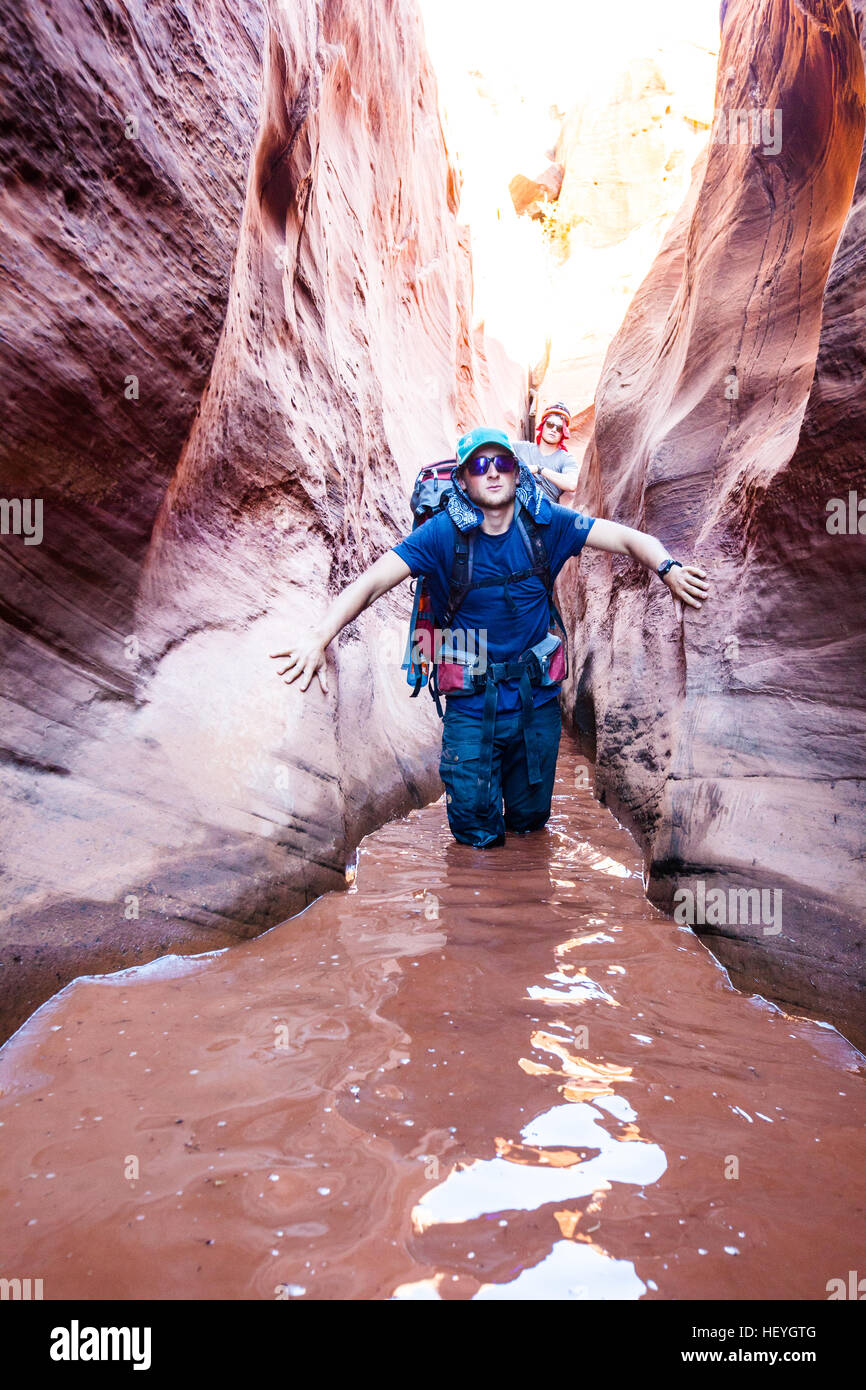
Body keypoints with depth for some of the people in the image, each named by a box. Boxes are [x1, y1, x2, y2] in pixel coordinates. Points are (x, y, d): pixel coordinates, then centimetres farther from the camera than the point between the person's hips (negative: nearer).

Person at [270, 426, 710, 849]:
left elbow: (628, 538, -8)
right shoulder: (442, 534, -13)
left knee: (530, 821, 16)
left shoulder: (545, 523, -6)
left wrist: (667, 568, -29)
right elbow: (371, 581, -22)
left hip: (537, 701, 2)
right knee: (476, 832, 4)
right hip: (472, 704, -2)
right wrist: (318, 637, -37)